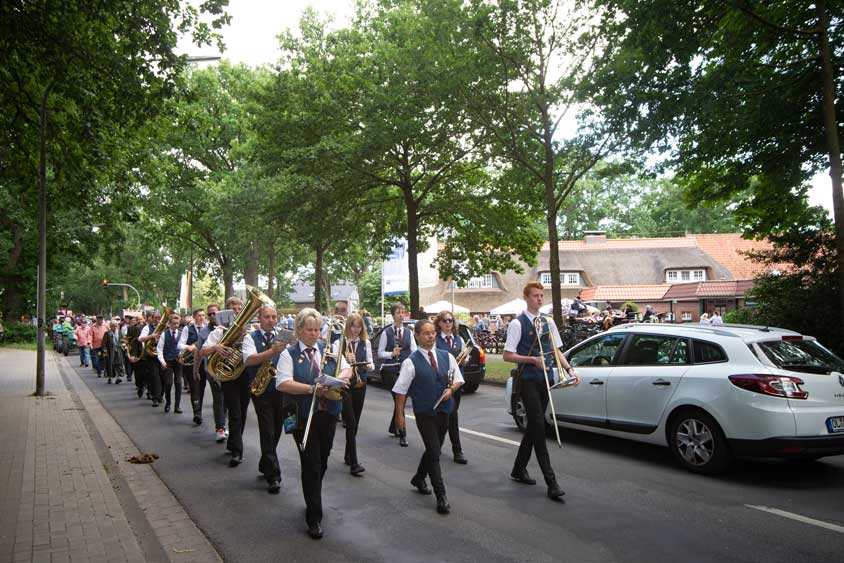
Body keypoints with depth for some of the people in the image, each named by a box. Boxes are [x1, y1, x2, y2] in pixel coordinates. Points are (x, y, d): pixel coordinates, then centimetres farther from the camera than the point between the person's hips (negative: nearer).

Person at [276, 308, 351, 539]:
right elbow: (282, 383, -16)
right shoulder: (289, 354, -4)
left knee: (322, 461, 17)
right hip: (303, 416, -4)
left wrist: (340, 377, -17)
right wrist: (311, 389, -25)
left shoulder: (329, 349, 9)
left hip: (328, 413, 4)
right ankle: (314, 518, 9)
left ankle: (313, 501, 41)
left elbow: (347, 369, 7)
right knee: (311, 464, -2)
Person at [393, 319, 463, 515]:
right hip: (424, 413, -5)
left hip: (443, 410, 5)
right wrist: (399, 414, -6)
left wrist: (451, 389, -11)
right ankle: (441, 496, 2)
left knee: (433, 449, 19)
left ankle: (419, 478, 44)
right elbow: (401, 390, -7)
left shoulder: (446, 356, 2)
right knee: (434, 453, -6)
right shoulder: (411, 362, -11)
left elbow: (458, 379, 10)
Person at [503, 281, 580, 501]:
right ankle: (551, 482, -7)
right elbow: (507, 355, -9)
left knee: (534, 425, 13)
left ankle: (519, 469, 29)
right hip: (528, 381, -6)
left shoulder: (548, 322, 10)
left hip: (546, 379, 6)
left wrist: (569, 369, 0)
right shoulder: (518, 324, -8)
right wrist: (532, 360, -19)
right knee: (538, 428, -8)